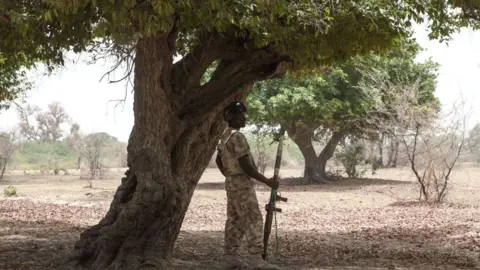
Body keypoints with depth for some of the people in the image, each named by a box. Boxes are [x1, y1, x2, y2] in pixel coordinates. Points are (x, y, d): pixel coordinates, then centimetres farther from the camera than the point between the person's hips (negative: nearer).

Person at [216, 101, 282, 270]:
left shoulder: (226, 136, 13)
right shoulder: (237, 137, -18)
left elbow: (218, 160, 24)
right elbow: (245, 165, -23)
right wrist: (266, 181, -19)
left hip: (232, 182, 10)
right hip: (242, 183, -10)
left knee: (234, 220, 11)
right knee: (254, 220, -10)